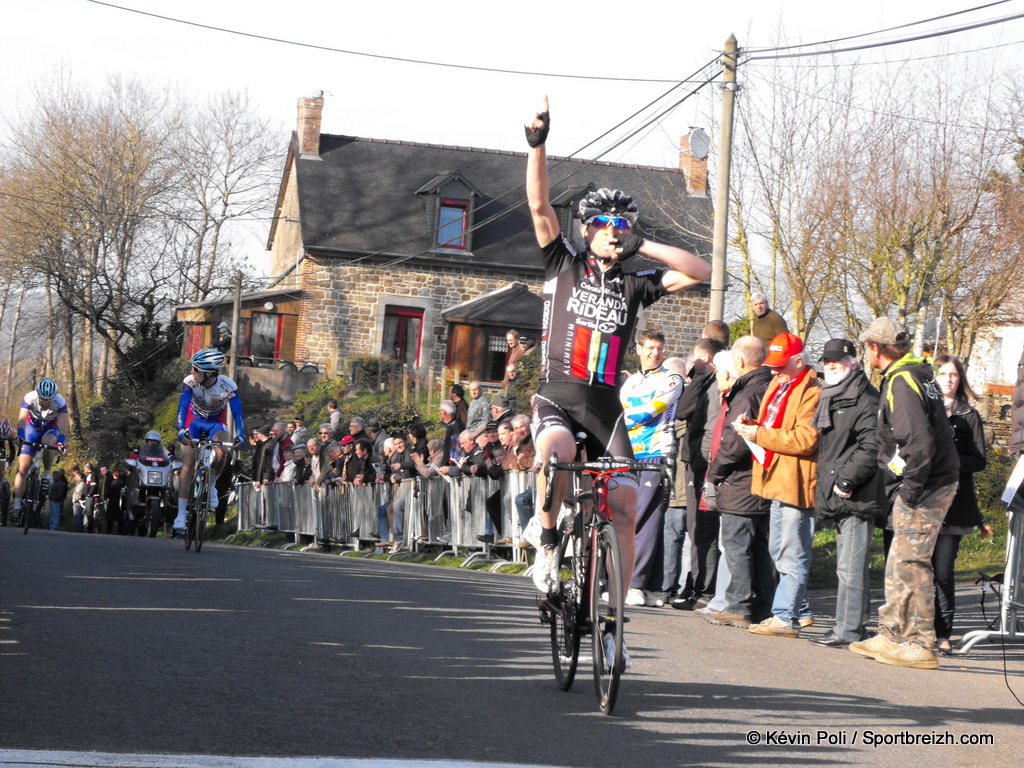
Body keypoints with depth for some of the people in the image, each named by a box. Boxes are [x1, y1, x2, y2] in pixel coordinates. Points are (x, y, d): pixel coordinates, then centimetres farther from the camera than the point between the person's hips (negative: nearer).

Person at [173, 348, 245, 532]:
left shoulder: (227, 386, -29)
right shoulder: (190, 382, -26)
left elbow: (237, 412, -32)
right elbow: (183, 407, -31)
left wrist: (240, 436, -45)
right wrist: (181, 430, -47)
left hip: (216, 422, -1)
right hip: (195, 420, 1)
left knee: (221, 454, -31)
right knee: (188, 463, -13)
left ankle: (211, 486, -1)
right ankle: (181, 513, -11)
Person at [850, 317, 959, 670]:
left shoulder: (901, 382, -16)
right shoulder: (918, 375, 15)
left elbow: (919, 442, -25)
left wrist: (910, 489, -19)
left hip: (923, 489, -10)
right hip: (938, 482, 10)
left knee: (911, 564, -6)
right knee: (899, 564, 15)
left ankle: (920, 645, -2)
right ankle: (891, 635, 22)